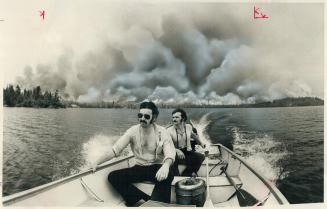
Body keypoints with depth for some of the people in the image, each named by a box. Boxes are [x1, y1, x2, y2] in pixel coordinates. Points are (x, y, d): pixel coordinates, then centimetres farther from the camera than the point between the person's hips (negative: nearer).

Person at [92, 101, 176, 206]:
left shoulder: (162, 132, -10)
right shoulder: (133, 131, -3)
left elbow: (170, 154, -22)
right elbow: (115, 149, -7)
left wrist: (165, 166, -45)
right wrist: (97, 162, -18)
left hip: (157, 168, -4)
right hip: (140, 168, 4)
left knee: (168, 174, -37)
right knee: (113, 176, -17)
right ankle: (146, 200, -18)